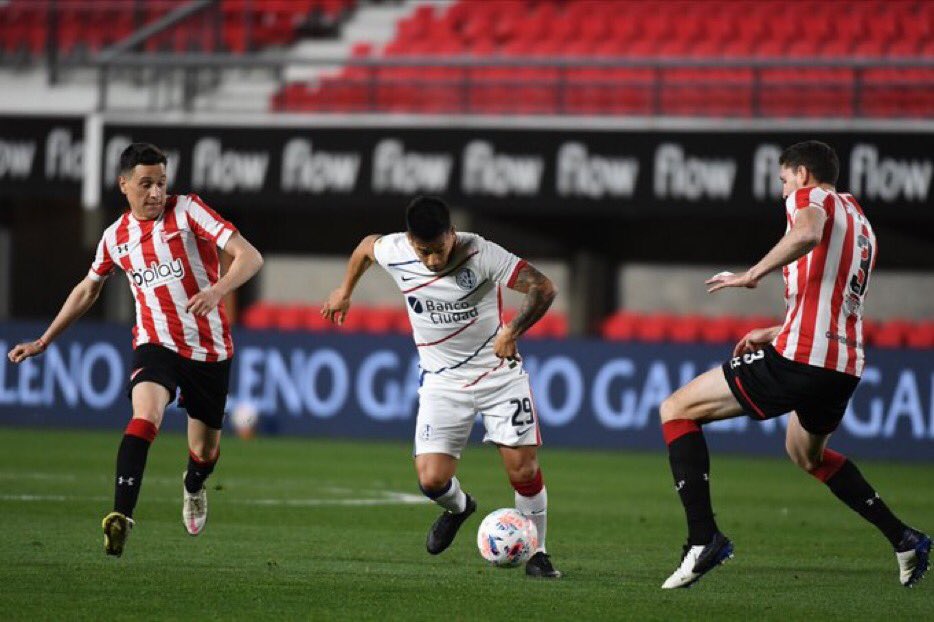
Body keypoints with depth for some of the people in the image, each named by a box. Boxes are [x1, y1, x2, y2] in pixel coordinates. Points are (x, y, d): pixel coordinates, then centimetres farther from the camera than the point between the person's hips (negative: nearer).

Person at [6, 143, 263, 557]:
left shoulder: (187, 211, -7)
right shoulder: (116, 237, 4)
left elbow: (249, 256, -14)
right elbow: (88, 290, 22)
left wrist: (217, 290, -34)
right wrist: (44, 342, 23)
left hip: (210, 348, -1)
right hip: (156, 344, 1)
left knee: (206, 450, 11)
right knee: (145, 417, -30)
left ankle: (194, 488, 49)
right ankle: (121, 518, -39)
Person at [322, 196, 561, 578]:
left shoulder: (481, 255, -23)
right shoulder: (394, 253, -13)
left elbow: (543, 288, -23)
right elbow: (367, 246, 12)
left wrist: (513, 331, -36)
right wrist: (345, 292, 24)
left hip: (500, 372, -2)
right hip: (442, 381, 2)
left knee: (523, 470, -8)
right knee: (431, 480, -10)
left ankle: (537, 553, 13)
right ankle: (458, 507, 26)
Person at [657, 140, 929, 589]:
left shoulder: (811, 197, 0)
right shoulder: (859, 222, 25)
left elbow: (808, 233, -26)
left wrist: (752, 275, -19)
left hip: (796, 360, -9)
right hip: (845, 367, 9)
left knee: (676, 411, 0)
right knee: (807, 453, 36)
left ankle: (703, 537, -14)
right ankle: (904, 540, 30)